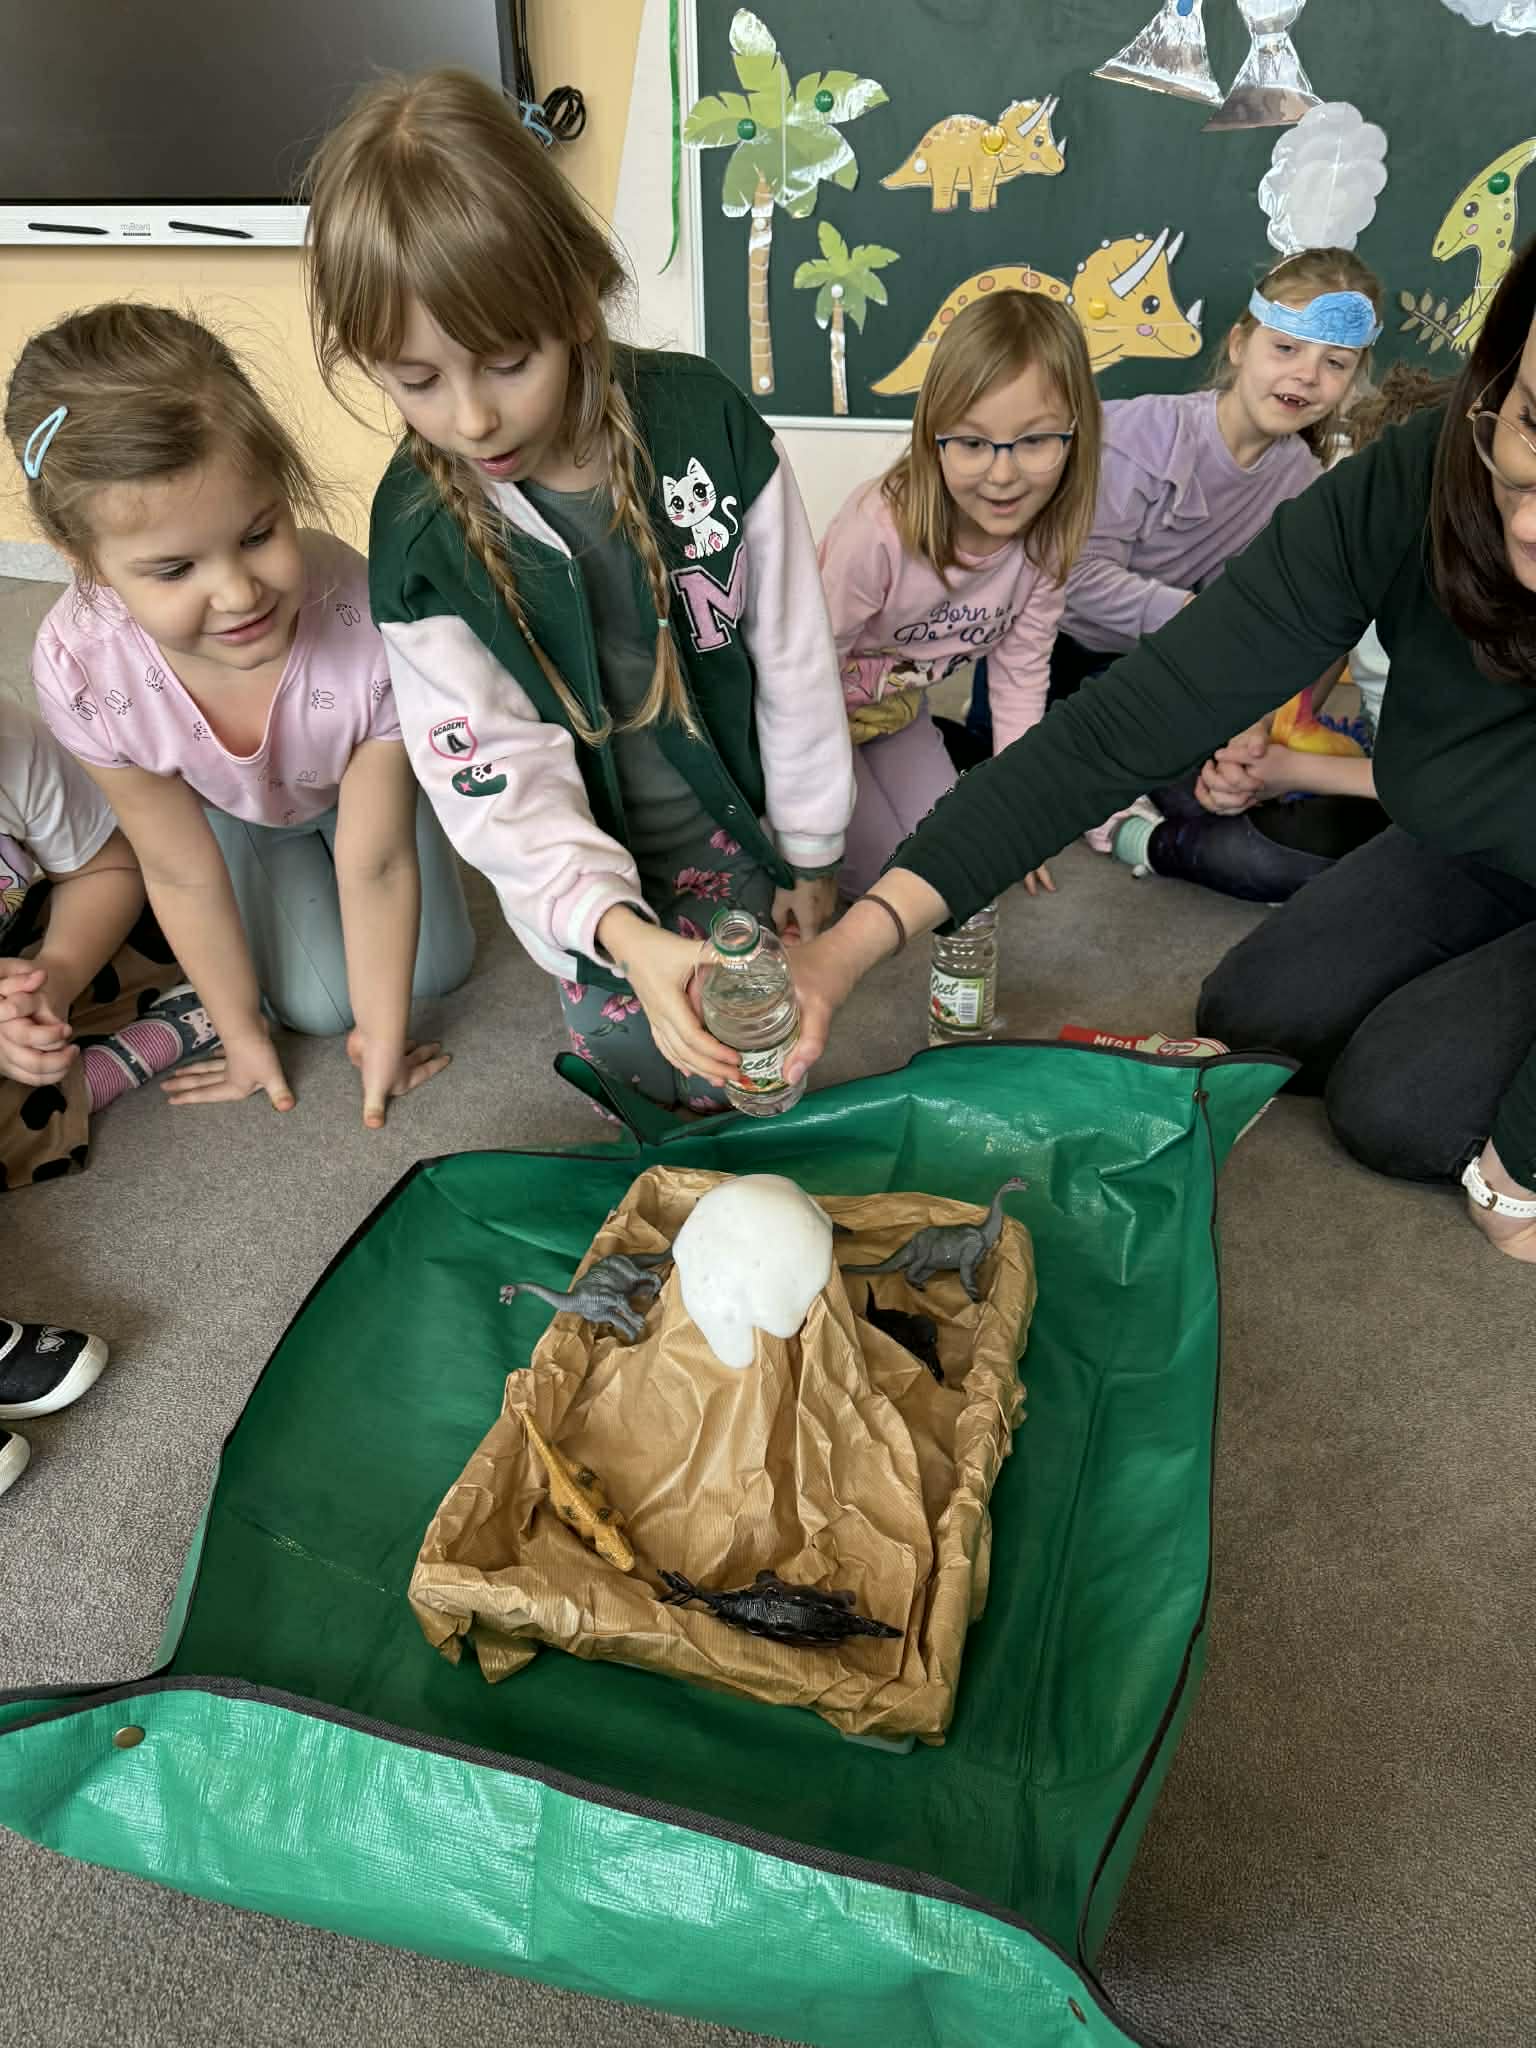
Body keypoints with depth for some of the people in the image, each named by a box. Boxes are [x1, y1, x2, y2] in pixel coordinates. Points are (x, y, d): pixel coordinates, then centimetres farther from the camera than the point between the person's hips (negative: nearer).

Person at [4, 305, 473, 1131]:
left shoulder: (368, 628, -44)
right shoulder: (81, 672, -38)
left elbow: (376, 865, -31)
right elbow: (182, 876, -21)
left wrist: (384, 1039, -20)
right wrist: (244, 1033, -8)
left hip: (358, 781, 0)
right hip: (226, 806, 0)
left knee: (436, 965, 6)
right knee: (320, 1004, -3)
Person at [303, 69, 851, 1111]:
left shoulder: (705, 423, -17)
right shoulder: (420, 540, -18)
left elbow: (795, 651, -8)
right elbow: (504, 786, -20)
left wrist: (809, 849, -1)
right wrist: (623, 936, -38)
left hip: (738, 808, 1)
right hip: (590, 877, -1)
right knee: (678, 1074, -1)